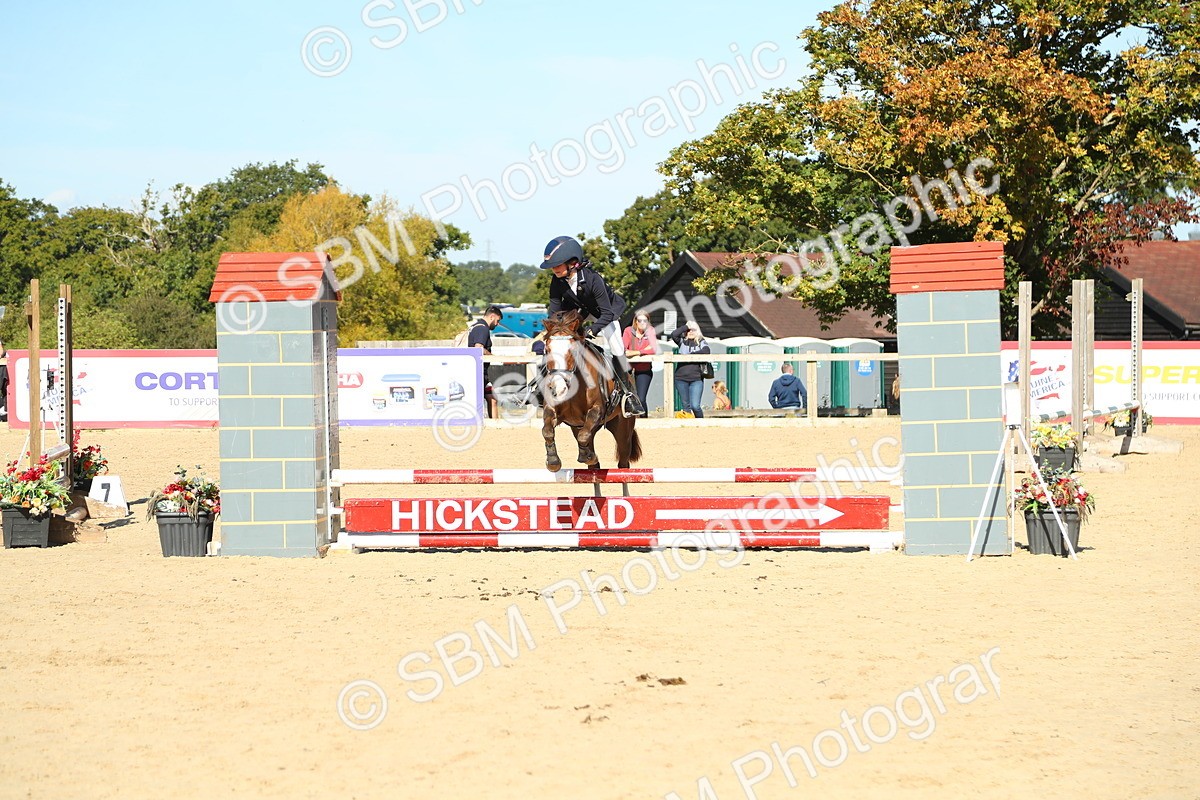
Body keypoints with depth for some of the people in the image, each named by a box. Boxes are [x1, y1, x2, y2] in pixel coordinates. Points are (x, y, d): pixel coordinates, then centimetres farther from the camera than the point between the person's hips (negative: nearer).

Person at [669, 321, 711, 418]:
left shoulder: (701, 342, 8)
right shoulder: (682, 341, 12)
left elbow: (706, 351, -12)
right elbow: (673, 334, -5)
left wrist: (690, 355, -12)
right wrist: (686, 326, 0)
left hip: (696, 379, -2)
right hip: (681, 378, 2)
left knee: (695, 406, -11)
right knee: (686, 406, 6)